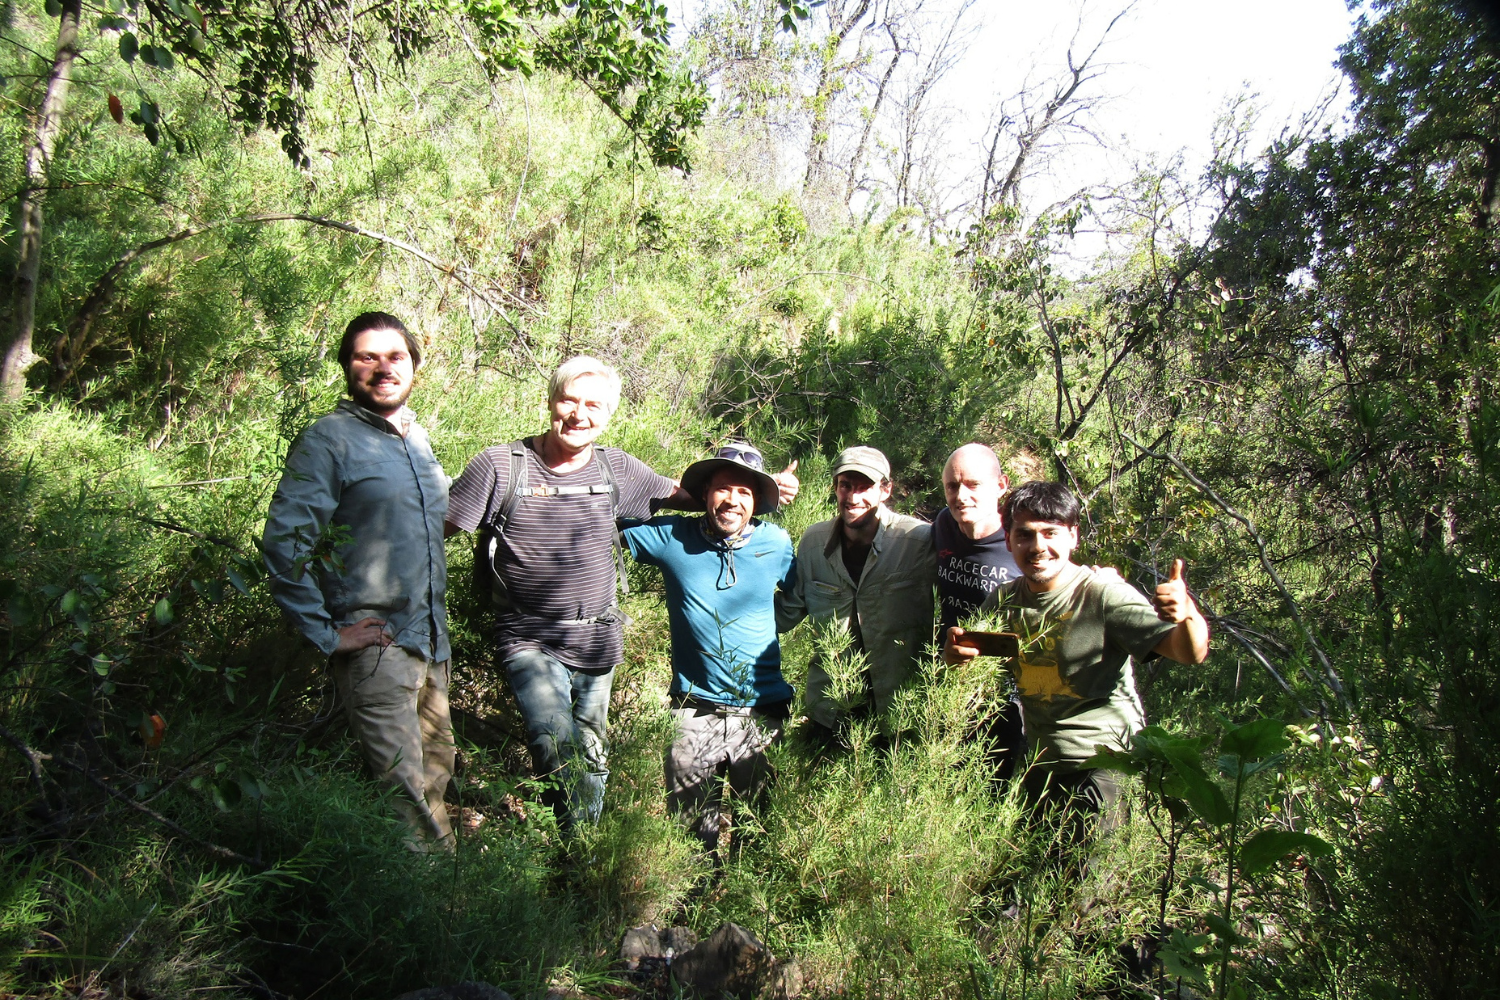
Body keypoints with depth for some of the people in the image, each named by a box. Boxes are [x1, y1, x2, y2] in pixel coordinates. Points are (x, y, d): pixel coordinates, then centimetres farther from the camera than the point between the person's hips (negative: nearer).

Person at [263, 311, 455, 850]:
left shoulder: (418, 439, 16)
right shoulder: (328, 440, -7)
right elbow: (283, 543, -14)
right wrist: (328, 636, -15)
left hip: (431, 643, 8)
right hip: (375, 643, -7)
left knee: (436, 774, 14)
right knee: (406, 788, -10)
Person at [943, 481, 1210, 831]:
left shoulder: (1105, 595, -17)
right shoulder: (1003, 600, -1)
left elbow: (1191, 653, -24)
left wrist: (1187, 615, -47)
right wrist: (954, 653, -15)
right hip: (1041, 766, 6)